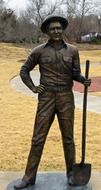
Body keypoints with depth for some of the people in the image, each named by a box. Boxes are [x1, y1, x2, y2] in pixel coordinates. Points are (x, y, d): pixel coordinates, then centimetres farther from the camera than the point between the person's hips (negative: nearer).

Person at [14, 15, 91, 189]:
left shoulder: (72, 50, 4)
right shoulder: (39, 51, 2)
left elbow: (75, 74, 4)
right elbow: (24, 70, 11)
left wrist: (84, 80, -17)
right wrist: (33, 87, -1)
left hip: (66, 98, 1)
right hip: (46, 99, 0)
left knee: (68, 137, 7)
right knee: (38, 138, 0)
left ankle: (71, 173, 23)